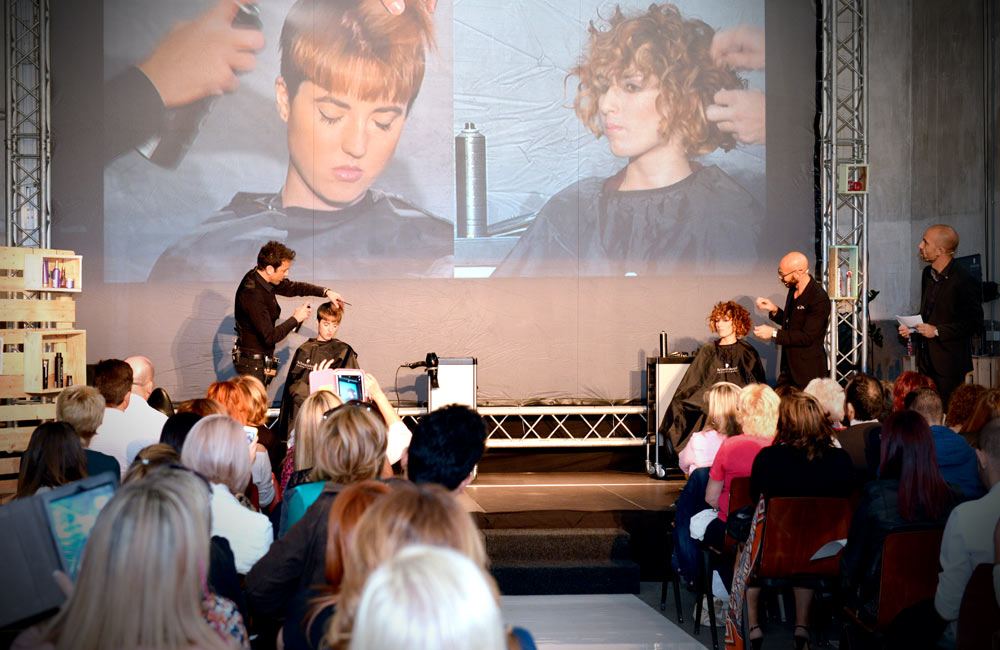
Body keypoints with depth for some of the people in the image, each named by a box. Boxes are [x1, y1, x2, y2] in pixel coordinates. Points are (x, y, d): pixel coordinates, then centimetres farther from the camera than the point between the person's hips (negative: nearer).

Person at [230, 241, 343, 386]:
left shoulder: (258, 277, 2)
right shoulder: (253, 295, -27)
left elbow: (292, 287, 16)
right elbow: (270, 337, -26)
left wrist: (325, 292, 5)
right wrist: (296, 319, -13)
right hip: (252, 363, -9)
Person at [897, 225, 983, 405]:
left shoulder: (964, 282, -16)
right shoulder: (928, 273, 10)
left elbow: (974, 323, -14)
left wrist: (937, 331, -17)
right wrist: (911, 327, 4)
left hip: (949, 363, -7)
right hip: (927, 360, 7)